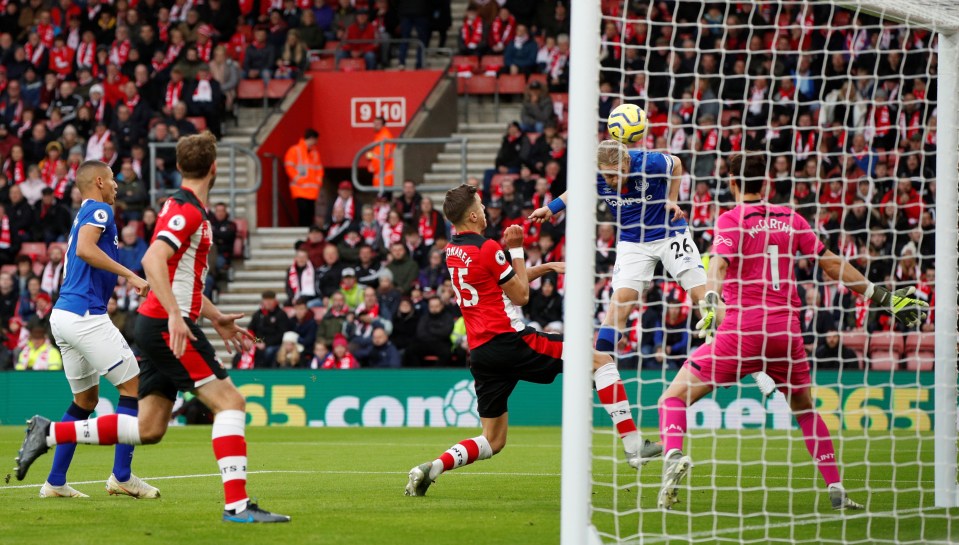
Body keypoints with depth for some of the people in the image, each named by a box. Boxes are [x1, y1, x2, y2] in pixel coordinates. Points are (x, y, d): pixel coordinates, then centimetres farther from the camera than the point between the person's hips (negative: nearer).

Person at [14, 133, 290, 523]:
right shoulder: (188, 211, -13)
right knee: (229, 401, -12)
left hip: (159, 327, 10)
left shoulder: (186, 208, 18)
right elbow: (153, 260, -27)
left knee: (148, 429, 10)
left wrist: (216, 319, 26)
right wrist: (175, 315, -34)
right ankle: (237, 504, -18)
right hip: (168, 326, -10)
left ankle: (49, 433, 16)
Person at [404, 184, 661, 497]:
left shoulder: (452, 251, 15)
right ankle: (634, 446, -7)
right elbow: (520, 295, -1)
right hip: (509, 340, -8)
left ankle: (432, 468, -8)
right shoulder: (487, 248, -10)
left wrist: (544, 268, 23)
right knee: (602, 361, 1)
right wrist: (516, 249, 4)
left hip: (479, 351, 8)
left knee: (493, 440, 15)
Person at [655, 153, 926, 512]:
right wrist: (881, 296, 21)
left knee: (674, 397, 1)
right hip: (786, 331, 4)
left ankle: (674, 455, -28)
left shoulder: (731, 220, 0)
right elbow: (833, 264, 14)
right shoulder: (790, 219, 11)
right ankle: (836, 490, 20)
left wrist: (710, 302, -34)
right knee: (805, 410, 25)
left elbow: (719, 265, -18)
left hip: (740, 330, -4)